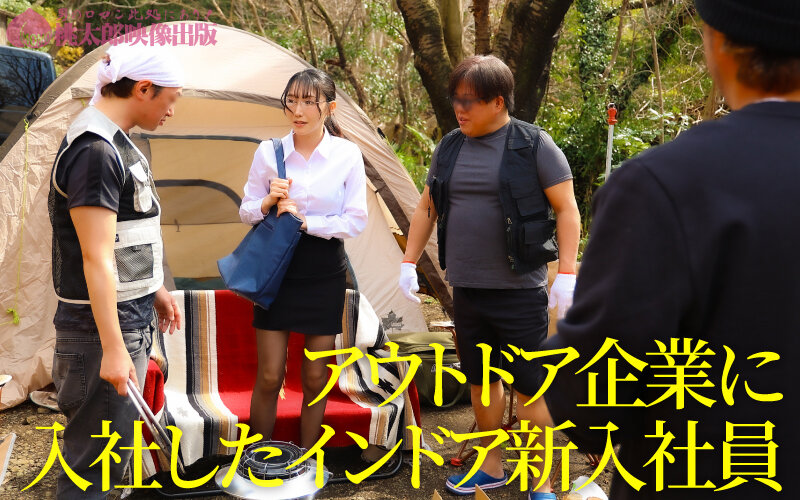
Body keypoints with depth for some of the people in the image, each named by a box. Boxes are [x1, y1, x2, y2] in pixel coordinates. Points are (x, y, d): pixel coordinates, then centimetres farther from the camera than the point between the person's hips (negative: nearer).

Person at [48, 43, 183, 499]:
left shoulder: (116, 144, 11)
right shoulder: (95, 151, -21)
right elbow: (96, 259, -25)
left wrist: (155, 289, 24)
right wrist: (113, 348, -25)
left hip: (130, 319, 10)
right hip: (105, 327, -10)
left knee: (111, 446, 20)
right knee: (95, 460, 1)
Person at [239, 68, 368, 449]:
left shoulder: (347, 155, -4)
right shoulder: (269, 152, -1)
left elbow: (355, 221, -6)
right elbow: (246, 213, 5)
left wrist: (305, 221, -16)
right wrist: (268, 202, -16)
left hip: (324, 272, 0)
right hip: (276, 266, 0)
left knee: (316, 377, 9)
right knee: (269, 376, 2)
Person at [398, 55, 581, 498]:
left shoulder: (534, 145, -7)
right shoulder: (449, 147, 9)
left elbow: (567, 209, -7)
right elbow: (426, 208, 17)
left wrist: (566, 273, -15)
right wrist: (408, 262, 12)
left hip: (519, 291, -6)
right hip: (466, 290, 6)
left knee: (531, 388, -1)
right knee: (481, 379, 16)